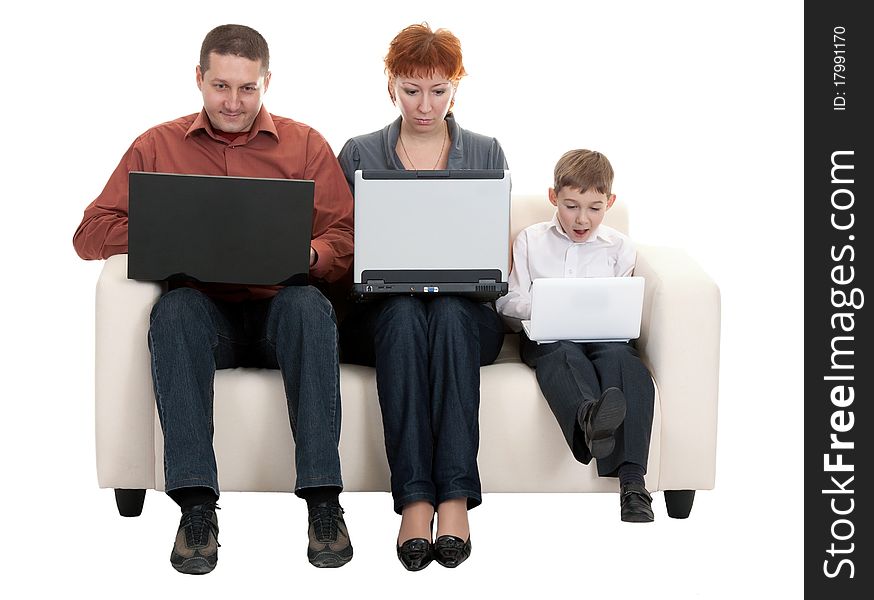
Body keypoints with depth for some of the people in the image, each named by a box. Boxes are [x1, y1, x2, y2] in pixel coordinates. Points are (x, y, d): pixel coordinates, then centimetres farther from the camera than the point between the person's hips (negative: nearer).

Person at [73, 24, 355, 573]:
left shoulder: (304, 144, 13)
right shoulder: (158, 147, 13)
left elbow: (346, 240, 5)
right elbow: (92, 232, 6)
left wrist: (310, 256, -20)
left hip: (277, 310, 0)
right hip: (205, 313, 0)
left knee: (308, 303, -34)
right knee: (173, 307, -34)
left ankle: (323, 500, -36)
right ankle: (196, 504, -38)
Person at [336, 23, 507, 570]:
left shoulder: (486, 154, 13)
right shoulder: (359, 154, 12)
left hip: (466, 307, 0)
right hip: (382, 312, 0)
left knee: (448, 313, -36)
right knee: (404, 313, -36)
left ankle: (455, 497, -42)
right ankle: (415, 500, -43)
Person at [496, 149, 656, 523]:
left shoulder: (619, 247, 16)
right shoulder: (530, 241, 16)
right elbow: (508, 303, 10)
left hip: (602, 335, 0)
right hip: (546, 337, 0)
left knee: (621, 355, -34)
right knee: (563, 353, -36)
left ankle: (632, 481, -46)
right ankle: (589, 416, -73)